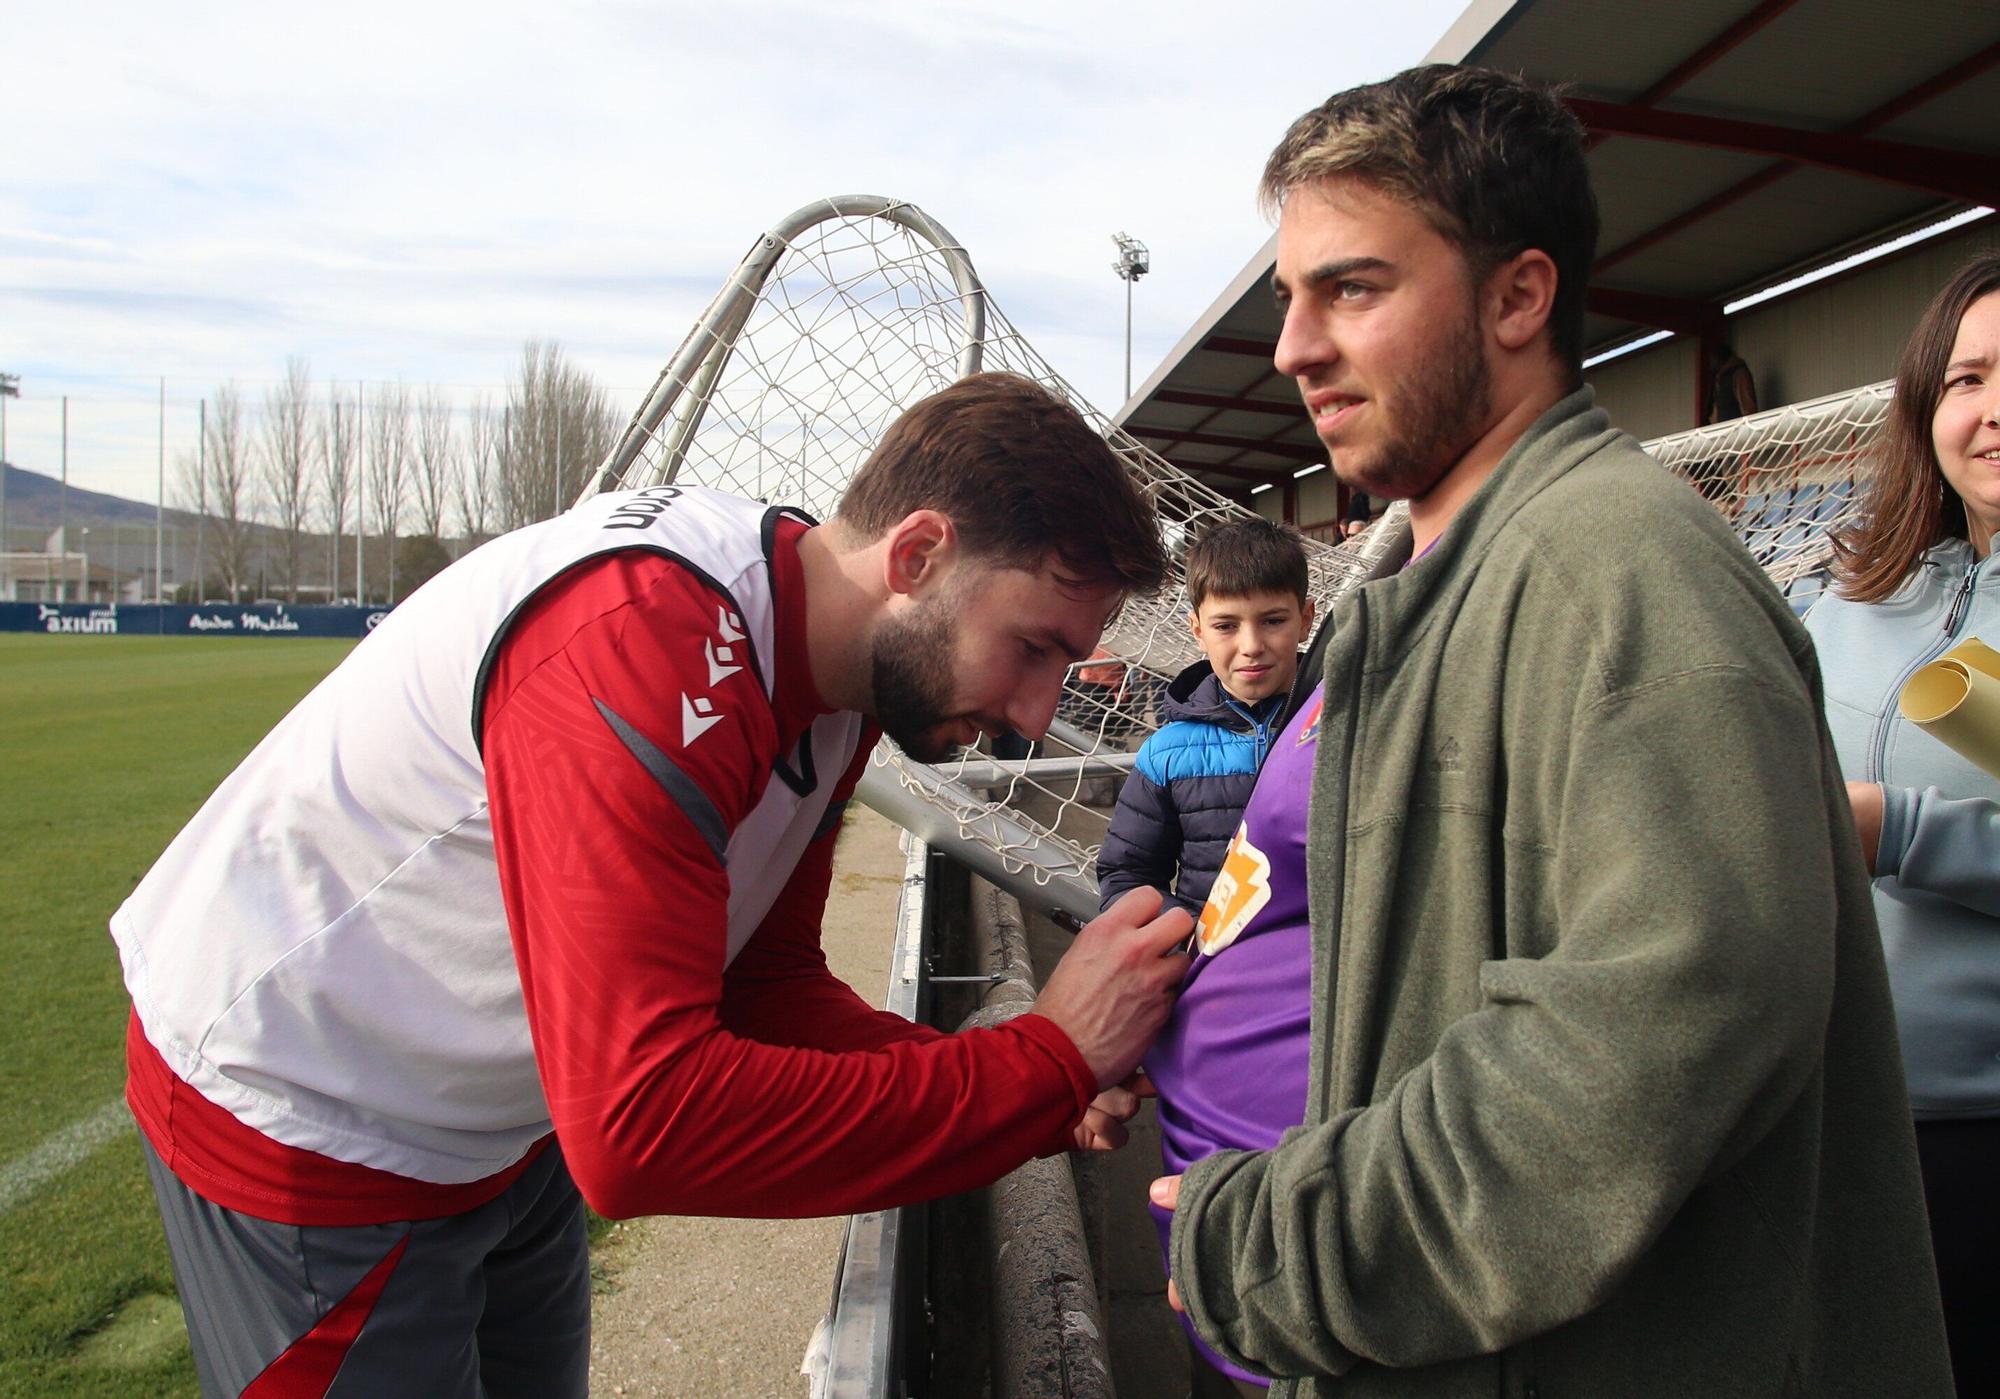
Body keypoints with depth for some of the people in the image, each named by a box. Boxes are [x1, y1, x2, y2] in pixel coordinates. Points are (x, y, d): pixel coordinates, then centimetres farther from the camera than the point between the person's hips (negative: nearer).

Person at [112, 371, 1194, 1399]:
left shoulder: (841, 672, -4)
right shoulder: (647, 644, -34)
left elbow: (764, 984, -2)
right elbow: (642, 1127, -39)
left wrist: (1019, 1099, -15)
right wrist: (1046, 1064, -33)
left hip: (503, 1124, 8)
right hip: (304, 1125, -8)